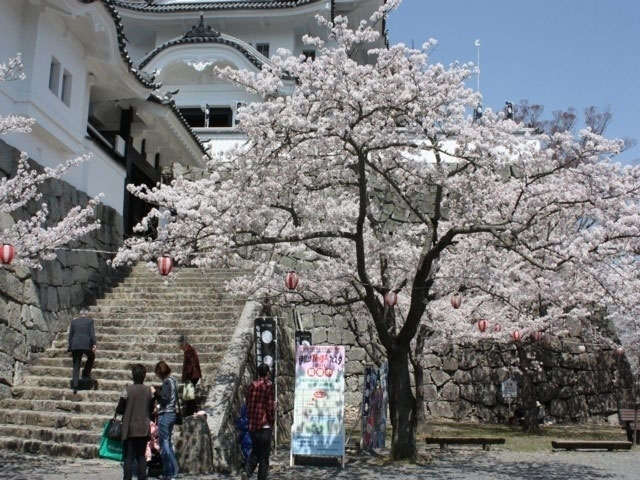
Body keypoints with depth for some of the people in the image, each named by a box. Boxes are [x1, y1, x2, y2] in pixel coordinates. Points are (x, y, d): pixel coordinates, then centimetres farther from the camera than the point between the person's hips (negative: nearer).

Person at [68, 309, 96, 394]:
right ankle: (86, 374, 16)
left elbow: (70, 335, 14)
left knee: (76, 366, 6)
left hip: (75, 346, 3)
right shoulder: (89, 320, 5)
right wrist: (94, 344, -10)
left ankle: (75, 386, -1)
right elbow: (92, 333, -6)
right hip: (86, 345, -3)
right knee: (91, 357, 27)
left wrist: (70, 348, 17)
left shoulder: (74, 321, 14)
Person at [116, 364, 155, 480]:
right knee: (141, 456, 12)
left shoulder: (127, 390, -11)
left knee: (129, 457, 2)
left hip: (130, 429, -3)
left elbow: (119, 409, -7)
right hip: (144, 429, 3)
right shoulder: (149, 390, -1)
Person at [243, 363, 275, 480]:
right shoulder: (268, 385, -8)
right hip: (264, 425, -5)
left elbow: (248, 405, 13)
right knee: (264, 455, 4)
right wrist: (272, 422, 0)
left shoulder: (252, 385, 8)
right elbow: (270, 407, -11)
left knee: (255, 451, 18)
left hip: (252, 425, 5)